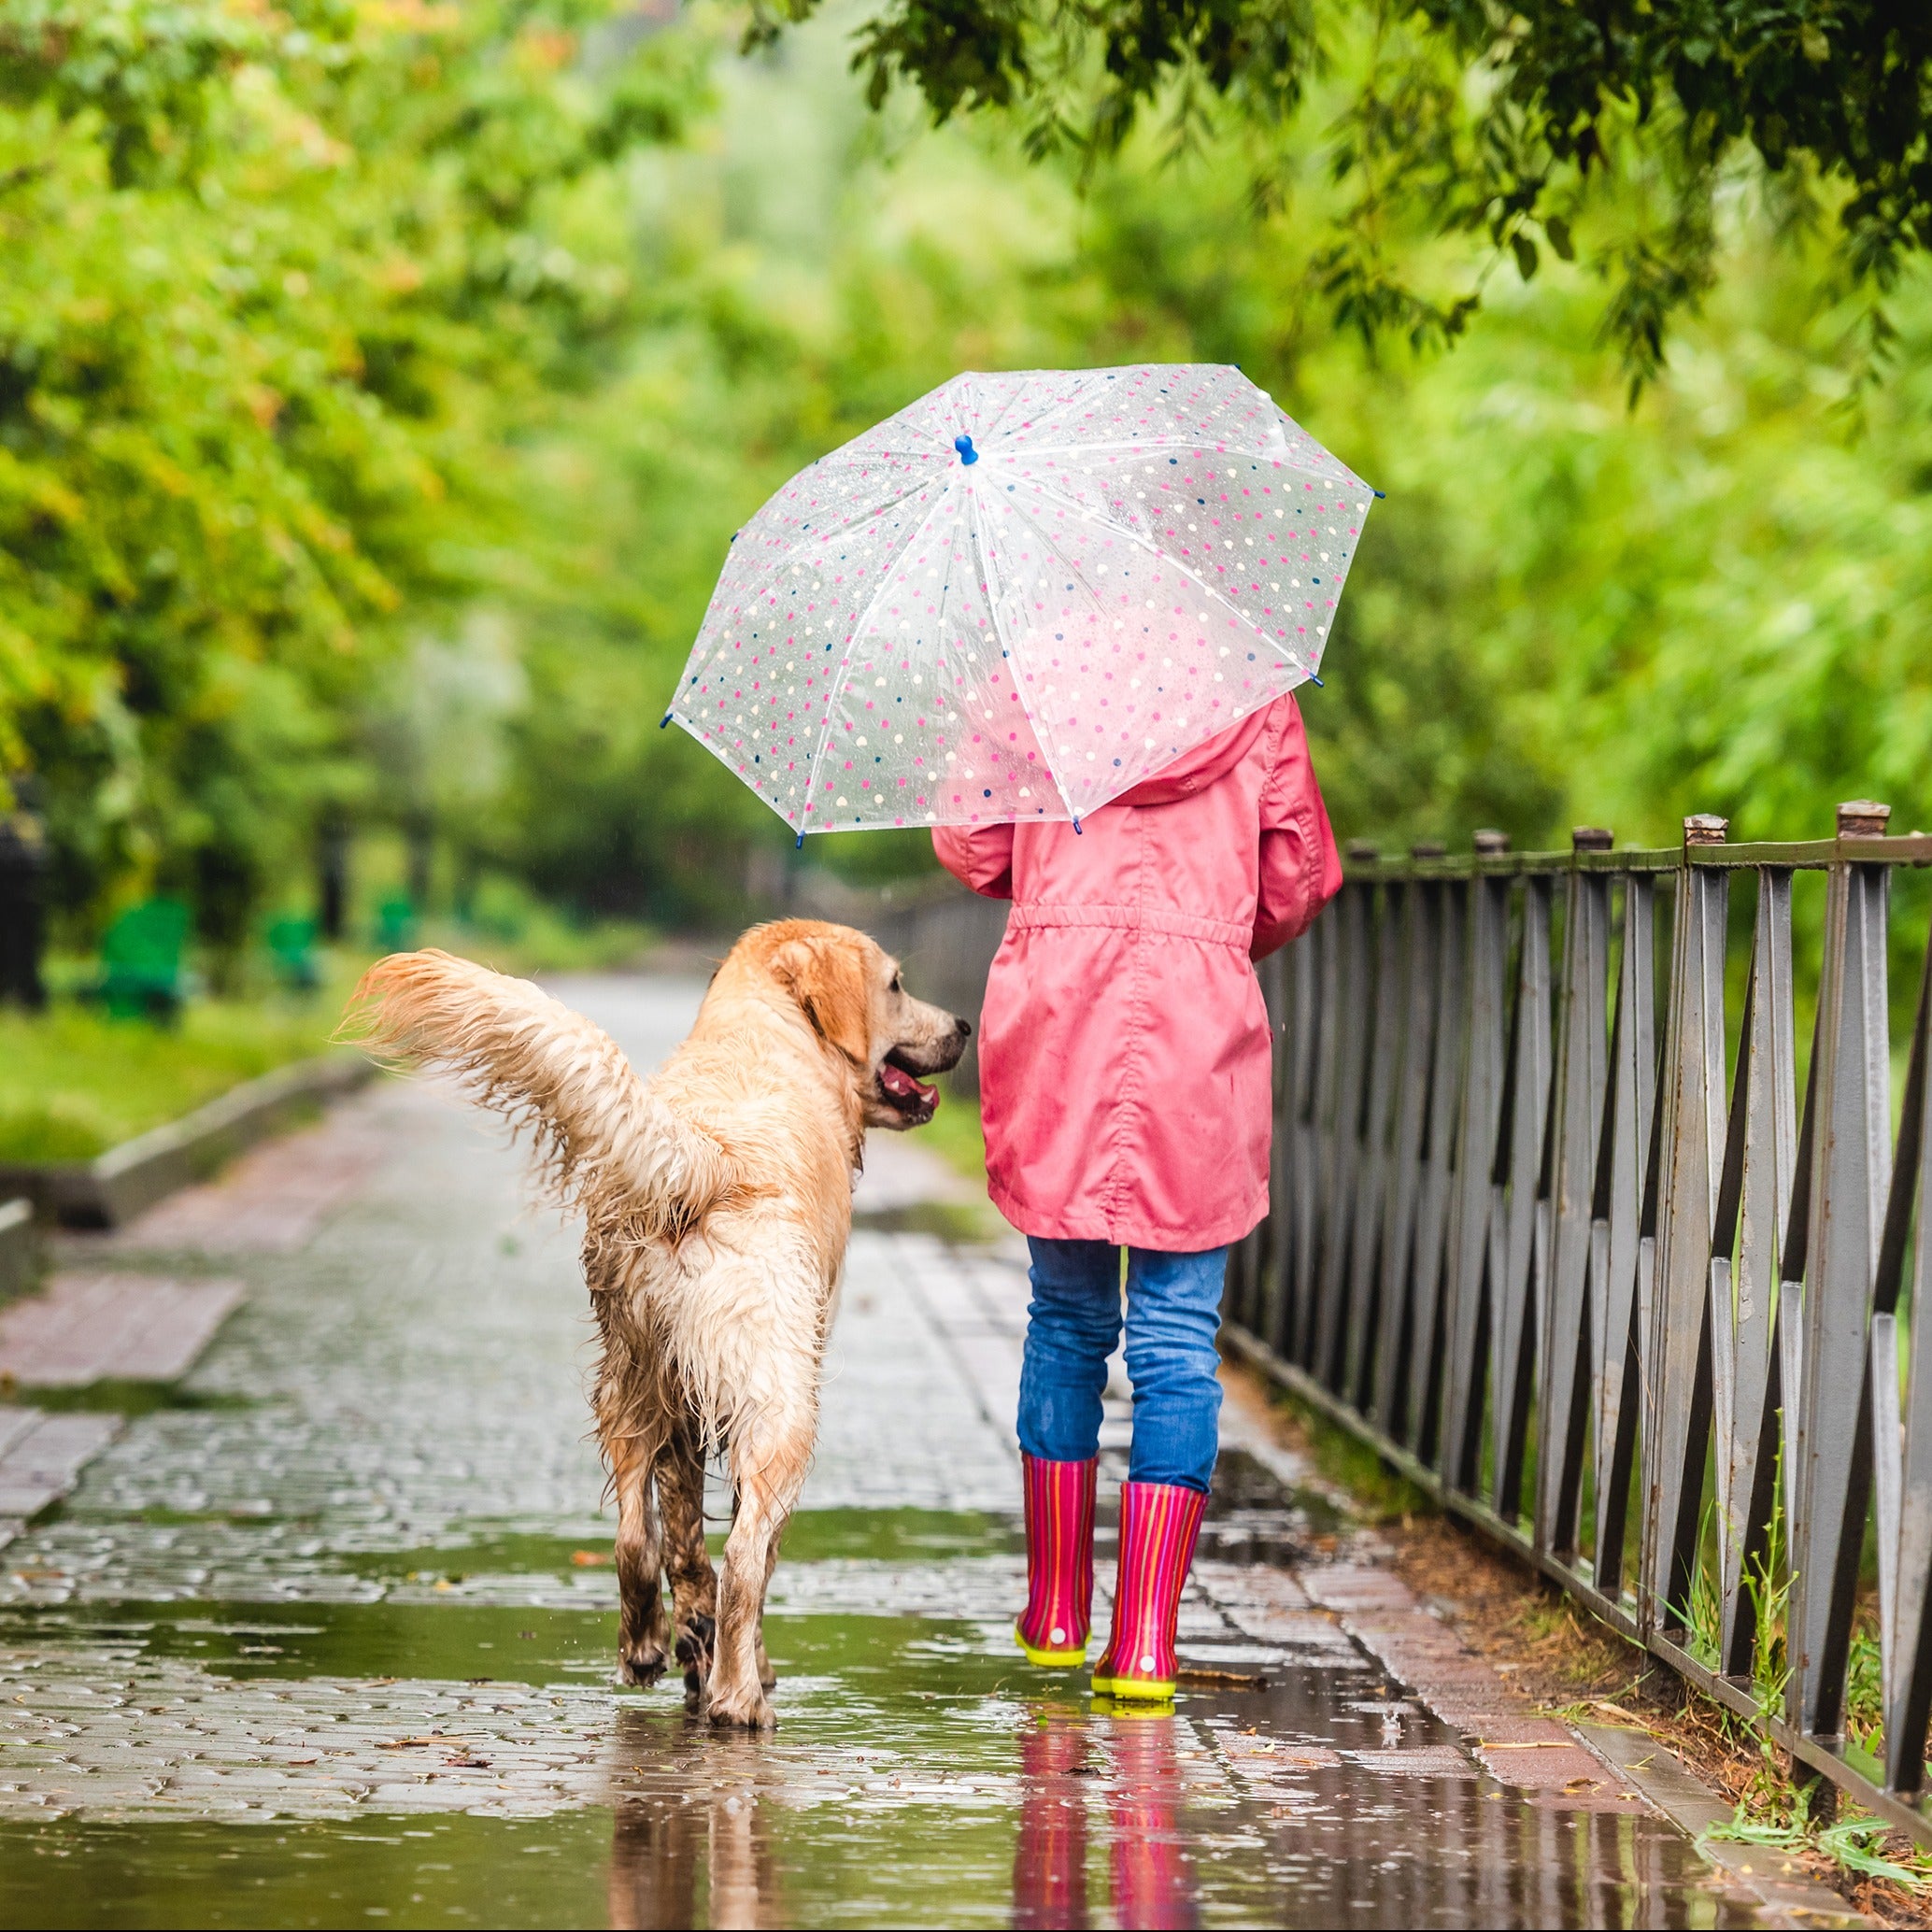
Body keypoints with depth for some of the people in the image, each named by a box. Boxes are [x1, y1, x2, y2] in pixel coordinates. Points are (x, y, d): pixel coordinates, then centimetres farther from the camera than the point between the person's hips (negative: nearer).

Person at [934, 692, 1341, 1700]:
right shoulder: (1256, 693, 4)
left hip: (1052, 1013, 1)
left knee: (1068, 1319, 15)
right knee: (1179, 1338, 1)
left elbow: (969, 850, 5)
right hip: (1202, 1021, -1)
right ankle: (1145, 1643, -6)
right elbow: (1302, 879, 7)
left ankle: (1056, 1613, 22)